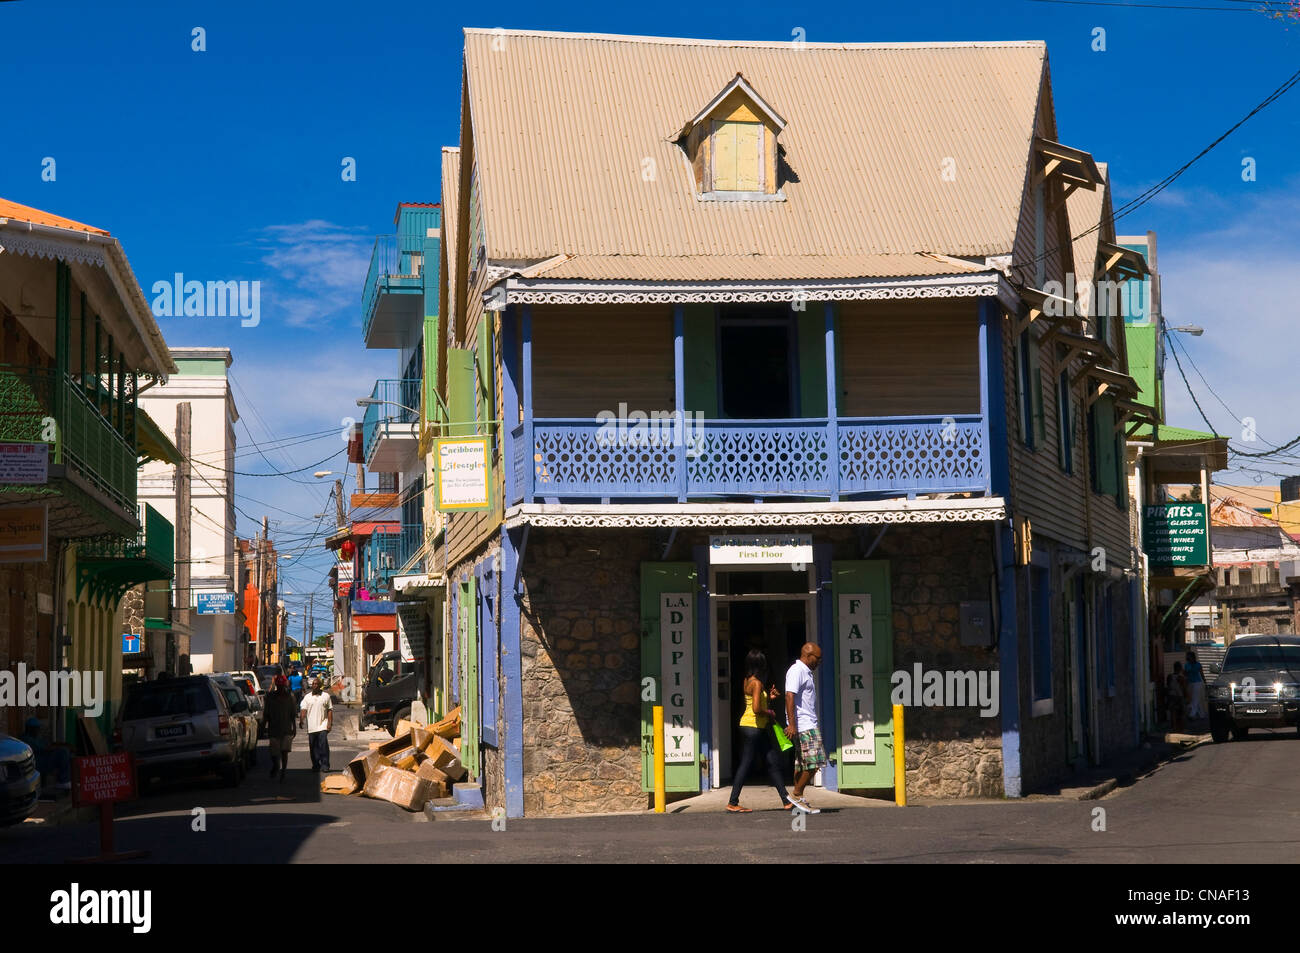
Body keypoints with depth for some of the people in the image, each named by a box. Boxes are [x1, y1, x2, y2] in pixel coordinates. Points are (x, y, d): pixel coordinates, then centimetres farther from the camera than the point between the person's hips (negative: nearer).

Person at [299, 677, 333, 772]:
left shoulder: (326, 696, 6)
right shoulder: (307, 697, 10)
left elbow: (330, 710, 6)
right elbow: (304, 710, 4)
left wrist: (330, 723, -3)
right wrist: (301, 720, -12)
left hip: (322, 726, -2)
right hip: (311, 727, 2)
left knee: (323, 746, -12)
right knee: (313, 747, 5)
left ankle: (325, 765, -8)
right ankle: (316, 765, 15)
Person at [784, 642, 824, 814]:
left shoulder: (806, 672, 21)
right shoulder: (797, 671, -11)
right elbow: (790, 696, -21)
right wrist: (791, 724, -26)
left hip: (809, 724, 10)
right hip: (803, 725, -10)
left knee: (802, 764, 8)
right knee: (813, 762, -11)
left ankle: (798, 802, 9)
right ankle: (797, 794, -3)